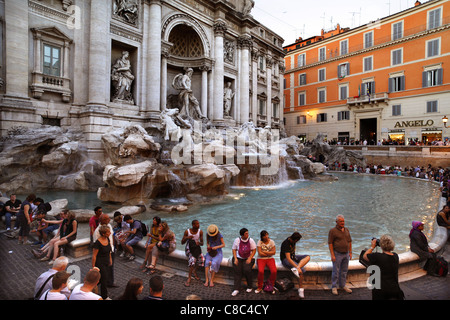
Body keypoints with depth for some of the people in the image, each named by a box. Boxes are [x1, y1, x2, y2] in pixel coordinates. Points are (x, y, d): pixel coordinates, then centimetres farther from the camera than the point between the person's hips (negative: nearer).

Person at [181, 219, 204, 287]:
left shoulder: (200, 232, -7)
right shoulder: (187, 231, -10)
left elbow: (202, 243, -4)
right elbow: (182, 243, -5)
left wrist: (199, 243, -28)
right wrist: (187, 238, -26)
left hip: (196, 248, 2)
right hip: (189, 248, -2)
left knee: (202, 259, -26)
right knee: (192, 259, -33)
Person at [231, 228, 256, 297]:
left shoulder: (251, 240, -4)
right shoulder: (237, 240, -2)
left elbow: (254, 250, -1)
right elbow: (234, 249, 3)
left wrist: (250, 258, -12)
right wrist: (235, 258, -9)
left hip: (248, 259, -1)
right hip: (238, 258, 1)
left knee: (247, 270, -24)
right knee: (237, 271, -21)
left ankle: (249, 287, -1)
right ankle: (236, 289, -14)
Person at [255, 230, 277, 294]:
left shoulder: (271, 241, 2)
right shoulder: (259, 242, -4)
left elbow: (274, 252, -6)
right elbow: (260, 253, -11)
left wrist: (264, 252, -11)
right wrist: (269, 253, -7)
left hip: (270, 259, 2)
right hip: (261, 259, -2)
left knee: (274, 271, -25)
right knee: (260, 271, -29)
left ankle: (271, 286, 0)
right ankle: (260, 287, -6)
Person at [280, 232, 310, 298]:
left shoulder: (293, 241, 0)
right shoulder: (286, 244, -27)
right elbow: (288, 258, -32)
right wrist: (297, 267, -38)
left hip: (293, 256, 9)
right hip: (285, 260, -9)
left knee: (307, 257, -14)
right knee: (301, 270, -27)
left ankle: (295, 269, -30)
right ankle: (301, 289, -15)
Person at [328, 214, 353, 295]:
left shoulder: (346, 230, 7)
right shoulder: (332, 231, -12)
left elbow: (349, 242, 14)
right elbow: (330, 243, -12)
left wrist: (350, 252, 9)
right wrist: (332, 255, -16)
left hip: (346, 254, 6)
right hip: (337, 254, -6)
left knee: (344, 271, 15)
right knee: (336, 271, 2)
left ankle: (343, 285, 30)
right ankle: (334, 287, 14)